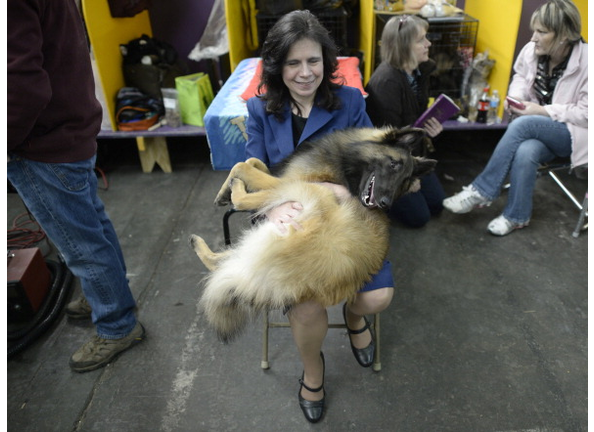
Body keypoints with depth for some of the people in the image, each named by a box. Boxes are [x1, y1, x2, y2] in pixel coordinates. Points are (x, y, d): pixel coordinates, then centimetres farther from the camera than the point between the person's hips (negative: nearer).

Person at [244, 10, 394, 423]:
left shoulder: (350, 101, 0)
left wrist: (345, 187, -26)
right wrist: (275, 206, -28)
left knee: (378, 298, -19)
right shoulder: (260, 109, 1)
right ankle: (313, 370, 15)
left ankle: (354, 315, 24)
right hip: (291, 221, 0)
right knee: (307, 307, -24)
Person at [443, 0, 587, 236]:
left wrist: (543, 110, -23)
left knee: (521, 124, -32)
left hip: (575, 134, -3)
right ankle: (517, 216, -13)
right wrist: (516, 97, -8)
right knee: (524, 152, -33)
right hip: (537, 129, 4)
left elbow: (586, 114, -18)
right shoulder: (532, 50, -8)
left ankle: (482, 191, -23)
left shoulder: (586, 62, -20)